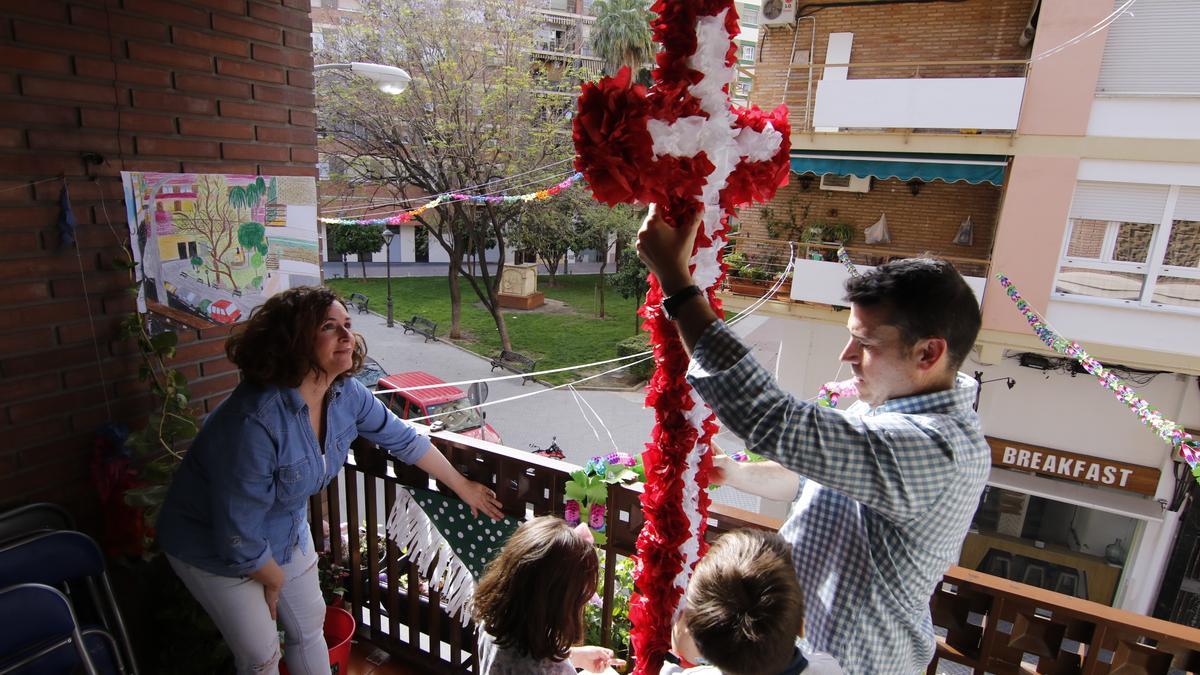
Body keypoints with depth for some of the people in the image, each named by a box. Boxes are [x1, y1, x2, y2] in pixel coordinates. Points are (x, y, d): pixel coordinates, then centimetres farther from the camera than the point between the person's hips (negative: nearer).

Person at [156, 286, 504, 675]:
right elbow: (238, 538, -29)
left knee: (309, 626, 18)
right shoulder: (255, 422, -38)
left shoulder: (345, 393, -17)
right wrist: (274, 581, -10)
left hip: (288, 530, 6)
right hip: (214, 547, -6)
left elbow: (402, 438, -2)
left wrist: (463, 487, 5)